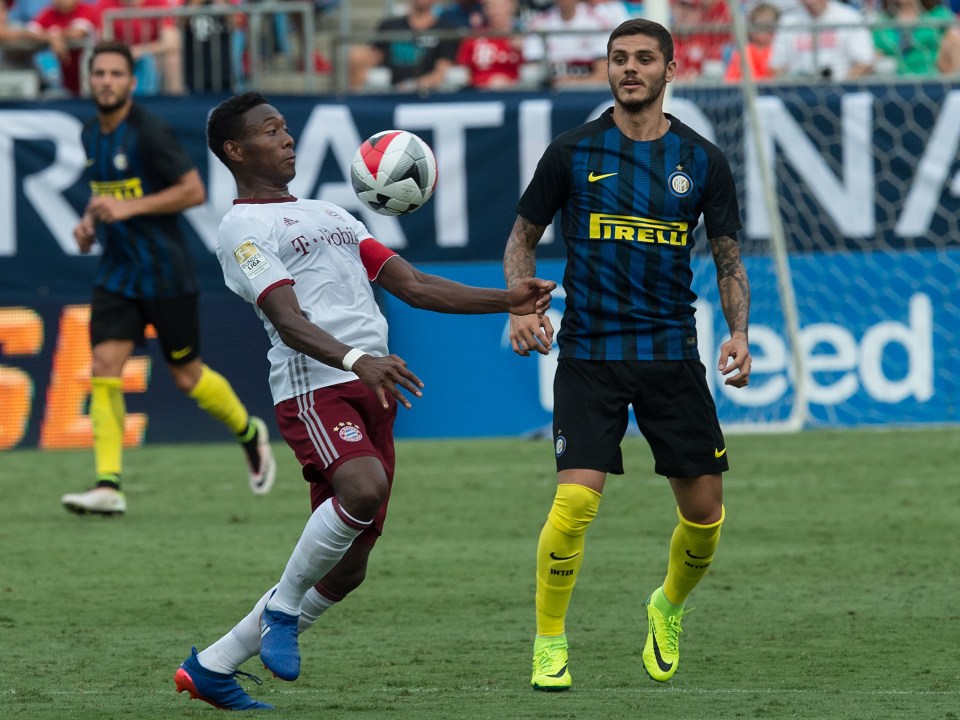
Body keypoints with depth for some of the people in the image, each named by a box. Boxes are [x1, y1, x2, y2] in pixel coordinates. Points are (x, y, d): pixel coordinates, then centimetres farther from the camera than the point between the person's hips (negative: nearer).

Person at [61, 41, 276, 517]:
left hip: (165, 275, -6)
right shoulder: (92, 134, 8)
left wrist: (129, 208, -22)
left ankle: (250, 434, 34)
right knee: (104, 367, -11)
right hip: (116, 276, 6)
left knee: (187, 376, 5)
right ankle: (108, 487, -15)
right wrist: (91, 220, 6)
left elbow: (194, 190, -17)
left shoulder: (149, 133, -15)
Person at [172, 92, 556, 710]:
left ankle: (211, 668, 16)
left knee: (349, 566, 5)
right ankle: (282, 610, -13)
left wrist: (505, 301, 12)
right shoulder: (243, 230, -1)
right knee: (364, 488, -36)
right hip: (315, 388, -8)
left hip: (373, 392, 8)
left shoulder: (330, 215, 27)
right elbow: (289, 322, -15)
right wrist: (354, 359, -32)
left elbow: (414, 285, 24)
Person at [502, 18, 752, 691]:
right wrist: (522, 308, -6)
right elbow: (523, 237, 10)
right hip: (588, 352, -2)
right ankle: (549, 642, 1)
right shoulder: (573, 152, -1)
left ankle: (668, 609, 35)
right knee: (575, 503, -17)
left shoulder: (702, 161, 3)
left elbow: (729, 257, 11)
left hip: (673, 354, 2)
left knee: (705, 515, 4)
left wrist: (738, 332, -4)